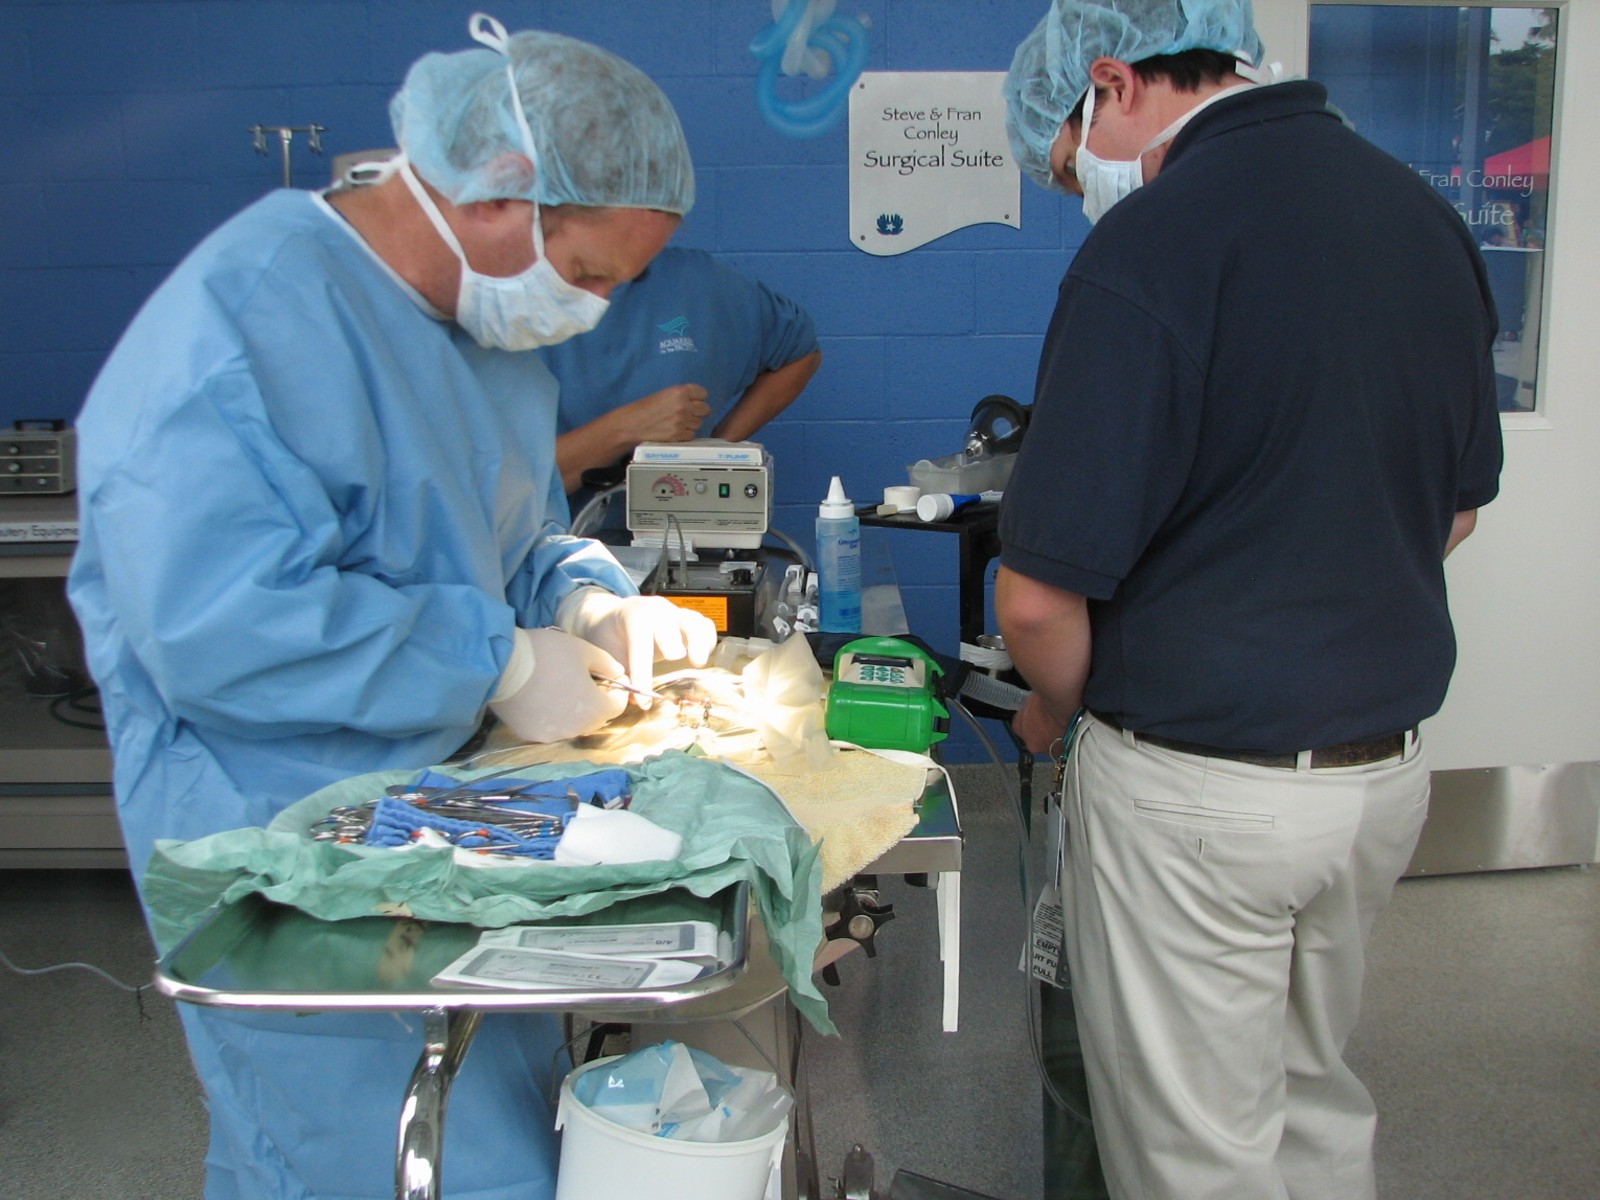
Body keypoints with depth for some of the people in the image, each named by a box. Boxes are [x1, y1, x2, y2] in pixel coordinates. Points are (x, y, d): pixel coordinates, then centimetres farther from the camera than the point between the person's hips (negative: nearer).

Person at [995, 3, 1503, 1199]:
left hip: (1199, 786, -7)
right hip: (1389, 766, 8)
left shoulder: (1152, 245, -20)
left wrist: (1055, 712, 0)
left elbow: (1042, 594, -20)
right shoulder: (1428, 217, 4)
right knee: (1317, 1093, 25)